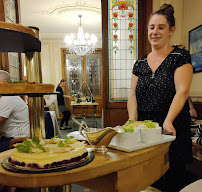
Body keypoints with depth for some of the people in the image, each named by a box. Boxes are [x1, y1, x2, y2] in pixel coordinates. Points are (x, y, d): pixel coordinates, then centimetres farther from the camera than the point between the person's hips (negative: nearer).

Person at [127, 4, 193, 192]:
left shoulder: (181, 57, -2)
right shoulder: (140, 63, 11)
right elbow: (133, 94, 4)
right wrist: (132, 120, -11)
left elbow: (182, 91, -13)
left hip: (172, 130, -3)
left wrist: (168, 121, -26)